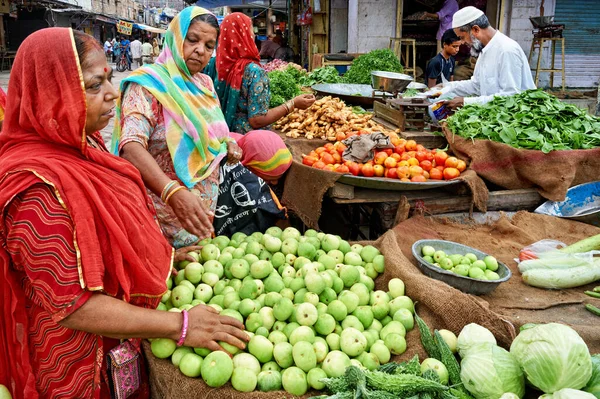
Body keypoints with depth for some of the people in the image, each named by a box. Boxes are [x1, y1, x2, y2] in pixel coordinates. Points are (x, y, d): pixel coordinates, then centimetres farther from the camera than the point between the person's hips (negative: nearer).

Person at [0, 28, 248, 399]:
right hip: (82, 365, -8)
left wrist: (162, 254, 6)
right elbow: (71, 305, -29)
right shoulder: (38, 187, -31)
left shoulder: (80, 145, -3)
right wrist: (179, 325, -27)